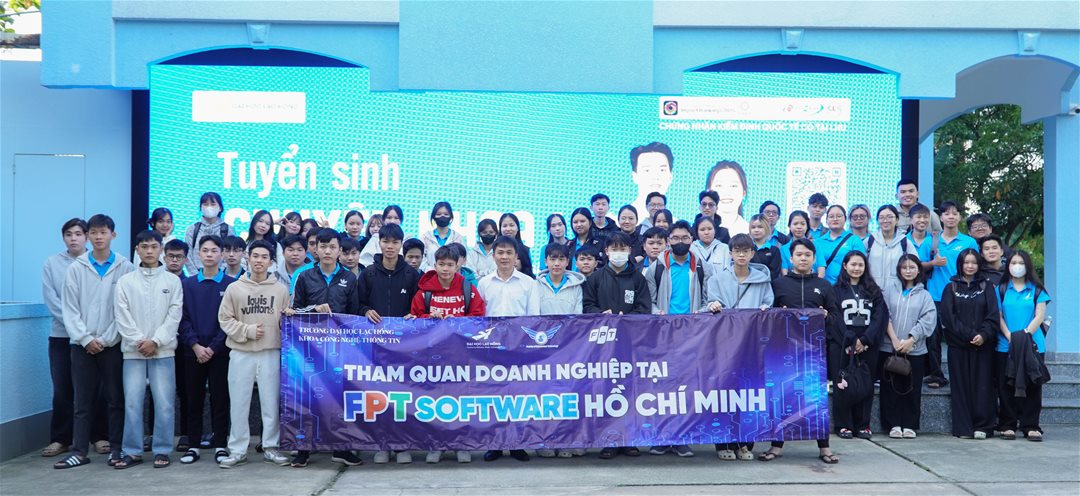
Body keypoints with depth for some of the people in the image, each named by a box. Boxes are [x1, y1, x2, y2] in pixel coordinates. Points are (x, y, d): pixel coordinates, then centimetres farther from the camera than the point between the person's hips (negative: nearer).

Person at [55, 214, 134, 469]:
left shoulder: (125, 268, 0)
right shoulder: (76, 269, 5)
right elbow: (70, 309, 2)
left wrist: (105, 339, -9)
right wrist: (85, 338, -7)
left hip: (113, 344, -1)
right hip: (82, 344, 2)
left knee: (116, 399, 4)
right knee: (83, 401, 5)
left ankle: (117, 449, 12)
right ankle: (79, 451, 10)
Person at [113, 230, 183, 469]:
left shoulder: (172, 281, 5)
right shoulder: (125, 281, 7)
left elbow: (174, 315, -1)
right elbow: (122, 316, 2)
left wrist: (155, 341, -9)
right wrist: (139, 341, -9)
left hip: (163, 350, -1)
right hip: (133, 350, 1)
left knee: (164, 403, -2)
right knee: (132, 402, 0)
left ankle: (162, 451, 7)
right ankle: (132, 452, 9)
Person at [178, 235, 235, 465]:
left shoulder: (231, 284, 1)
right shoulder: (188, 284, 8)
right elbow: (183, 318, 2)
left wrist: (213, 347, -10)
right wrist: (196, 345, -10)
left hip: (220, 351, -2)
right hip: (192, 351, 2)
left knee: (220, 399, 2)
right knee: (194, 399, 6)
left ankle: (220, 445, 8)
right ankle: (192, 445, 13)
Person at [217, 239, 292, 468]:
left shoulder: (280, 289, 7)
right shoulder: (234, 288, 4)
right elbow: (225, 319, 3)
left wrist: (289, 317, -9)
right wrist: (247, 330, -8)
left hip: (271, 353, 0)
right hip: (241, 353, 0)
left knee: (271, 402, 4)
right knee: (239, 403, 4)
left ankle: (271, 447, 15)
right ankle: (237, 450, 13)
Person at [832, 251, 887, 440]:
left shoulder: (873, 291, 13)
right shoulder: (837, 290, 5)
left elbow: (881, 316, 3)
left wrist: (865, 340, -9)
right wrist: (851, 342, -14)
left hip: (867, 345, 2)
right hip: (842, 345, -2)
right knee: (843, 384, -2)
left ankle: (862, 425, 9)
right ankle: (844, 425, 4)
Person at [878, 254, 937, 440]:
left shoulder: (924, 295, 8)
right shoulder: (890, 291, 8)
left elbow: (927, 321, -2)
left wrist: (910, 340, -12)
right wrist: (894, 340, -11)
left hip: (915, 349, 0)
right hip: (889, 348, 0)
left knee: (912, 389, 2)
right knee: (891, 388, 0)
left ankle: (909, 425, 9)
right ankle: (894, 424, 6)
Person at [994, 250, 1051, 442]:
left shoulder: (1036, 289, 7)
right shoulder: (1001, 289, 8)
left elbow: (1040, 316, -1)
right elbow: (998, 316, 2)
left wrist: (1025, 334, -15)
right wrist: (1010, 336, -12)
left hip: (1033, 345, 0)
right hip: (1005, 346, 0)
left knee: (1032, 386, 0)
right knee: (1006, 387, 1)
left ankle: (1031, 426, 4)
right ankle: (1007, 426, 6)